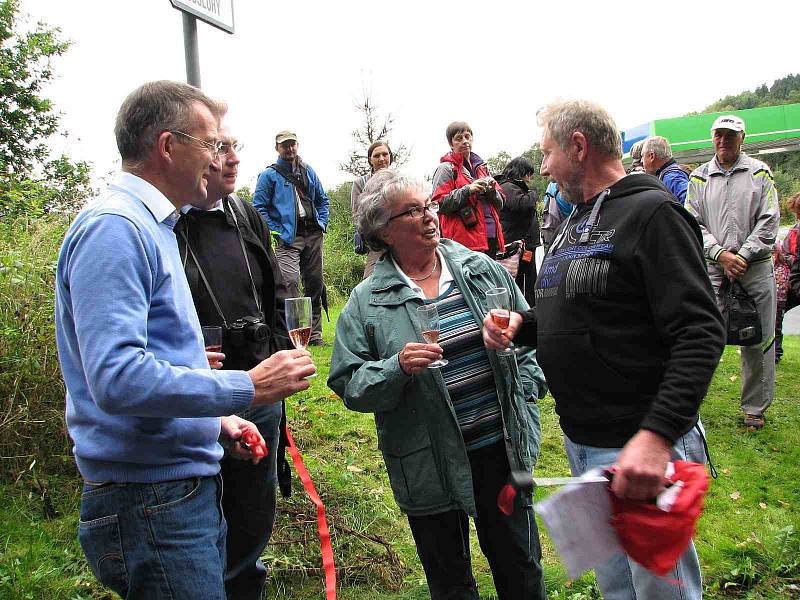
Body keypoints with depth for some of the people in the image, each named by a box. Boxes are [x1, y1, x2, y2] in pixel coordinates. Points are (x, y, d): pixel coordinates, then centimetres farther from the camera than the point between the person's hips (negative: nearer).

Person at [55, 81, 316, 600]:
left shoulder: (149, 226, 16)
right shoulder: (113, 227, -17)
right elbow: (116, 378, -28)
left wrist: (217, 418, 12)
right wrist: (247, 388, -21)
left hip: (190, 493, 10)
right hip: (150, 503, -10)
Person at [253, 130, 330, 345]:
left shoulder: (308, 172, 17)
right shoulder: (269, 175, 2)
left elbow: (323, 200, 24)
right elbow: (259, 207, -3)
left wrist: (322, 224, 10)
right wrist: (276, 232, -10)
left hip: (313, 235, 5)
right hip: (288, 238, -5)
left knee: (315, 283, 7)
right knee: (290, 281, -21)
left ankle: (315, 334, 15)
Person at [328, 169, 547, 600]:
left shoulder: (483, 270, 2)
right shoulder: (367, 301, -7)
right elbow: (348, 383, -8)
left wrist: (525, 392, 4)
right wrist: (396, 368, -24)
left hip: (503, 447, 3)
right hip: (431, 466, -2)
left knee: (520, 565, 20)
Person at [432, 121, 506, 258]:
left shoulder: (482, 167, 20)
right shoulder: (446, 168, 0)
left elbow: (499, 204, 20)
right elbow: (439, 204, -11)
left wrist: (491, 189, -1)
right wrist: (468, 190, -18)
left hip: (490, 238, 7)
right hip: (465, 241, -7)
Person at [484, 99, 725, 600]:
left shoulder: (651, 213, -14)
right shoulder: (576, 222, 14)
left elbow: (700, 333, -22)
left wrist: (657, 436, -31)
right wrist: (521, 325, 1)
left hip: (640, 448, -8)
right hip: (580, 441, 8)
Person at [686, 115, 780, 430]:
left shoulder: (759, 172, 5)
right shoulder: (699, 177, 8)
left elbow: (769, 221, 0)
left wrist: (743, 256, -10)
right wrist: (720, 254, -10)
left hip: (755, 266, 0)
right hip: (713, 267, 0)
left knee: (758, 341, 5)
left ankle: (755, 408, 18)